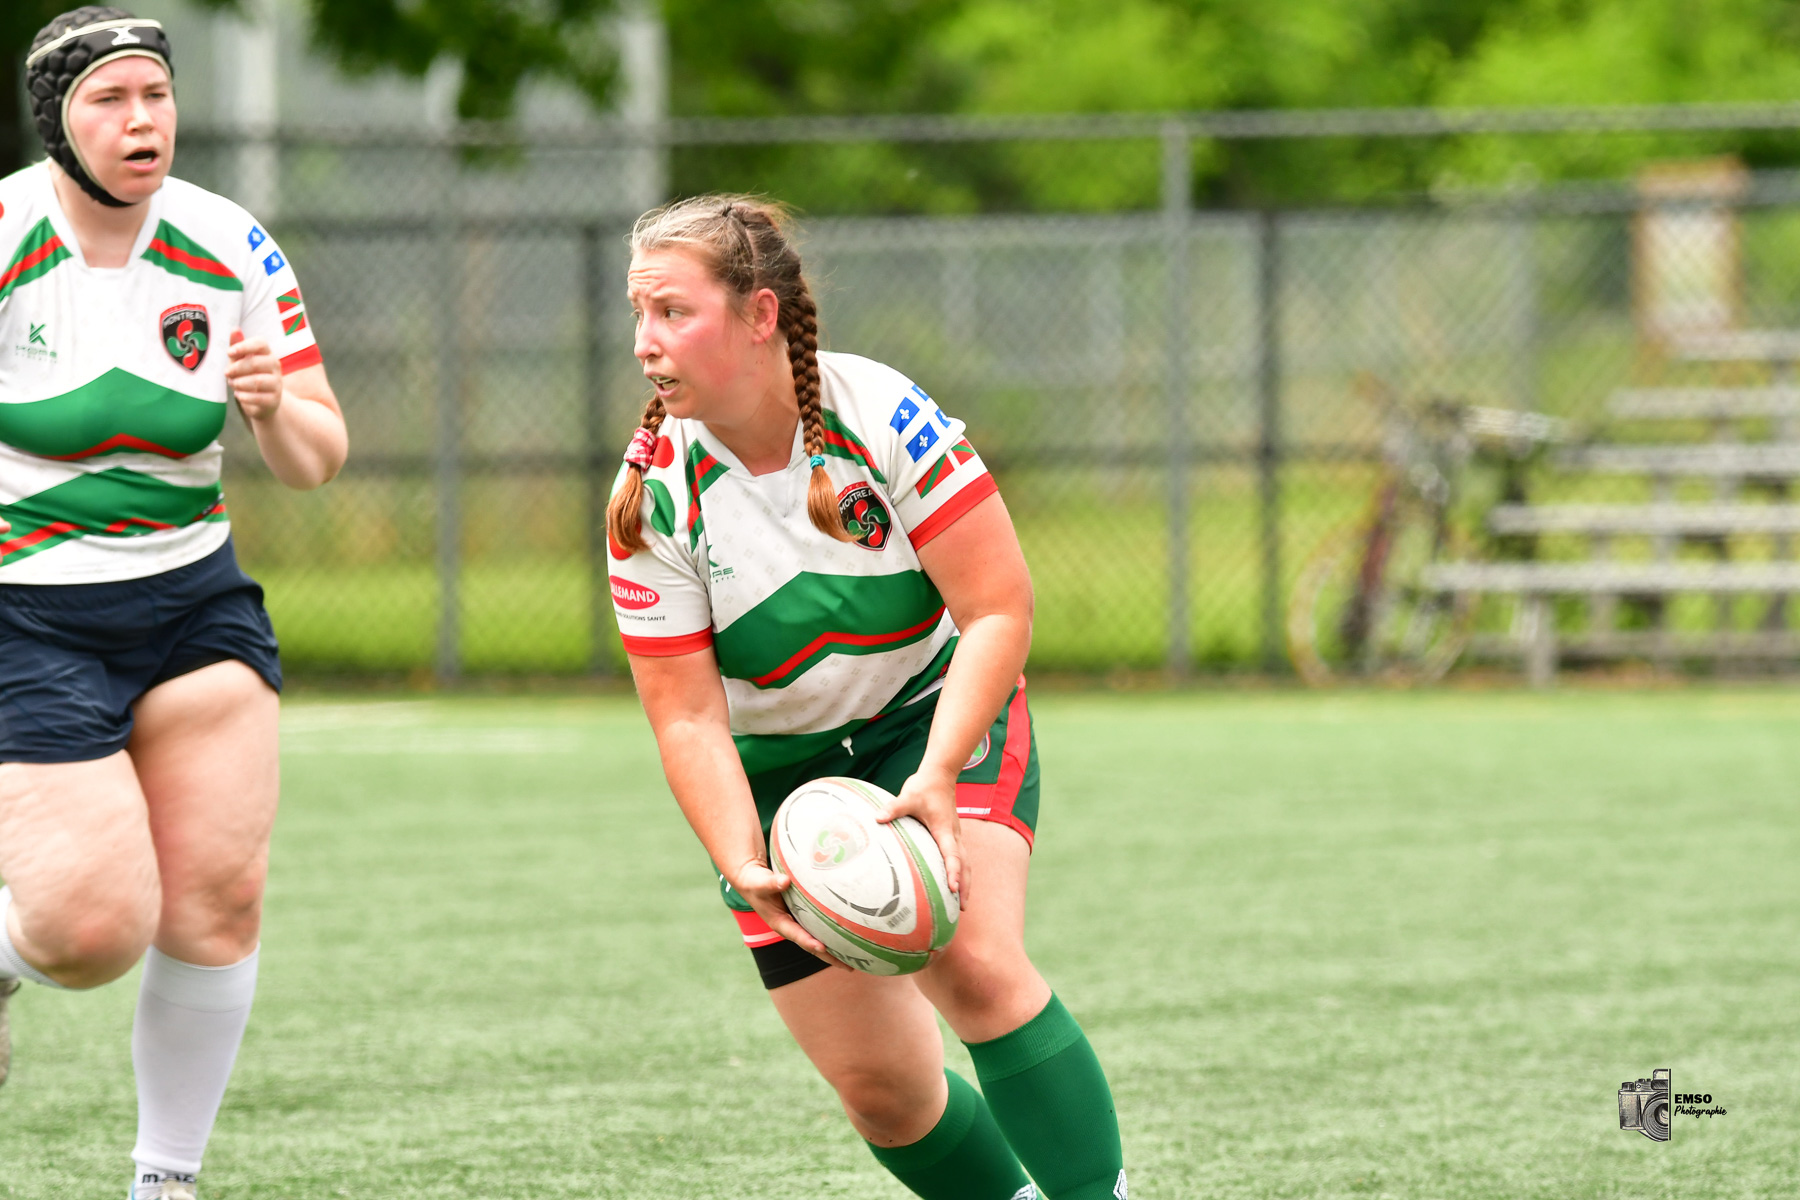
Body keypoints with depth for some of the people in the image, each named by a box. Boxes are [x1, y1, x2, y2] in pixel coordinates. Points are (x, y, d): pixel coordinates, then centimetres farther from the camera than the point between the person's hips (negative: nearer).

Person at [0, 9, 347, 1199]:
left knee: (220, 898, -7)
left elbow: (318, 459, 4)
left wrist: (276, 409, -16)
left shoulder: (229, 246, -1)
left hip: (195, 602, 4)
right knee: (96, 930, -14)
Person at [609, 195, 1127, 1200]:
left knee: (974, 966, -28)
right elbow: (687, 719, -13)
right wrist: (746, 869, -28)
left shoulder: (881, 412, -21)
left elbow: (1000, 609, -20)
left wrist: (937, 775, -32)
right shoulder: (652, 495, -16)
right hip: (780, 769, 2)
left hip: (941, 714, -2)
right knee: (883, 1088, -3)